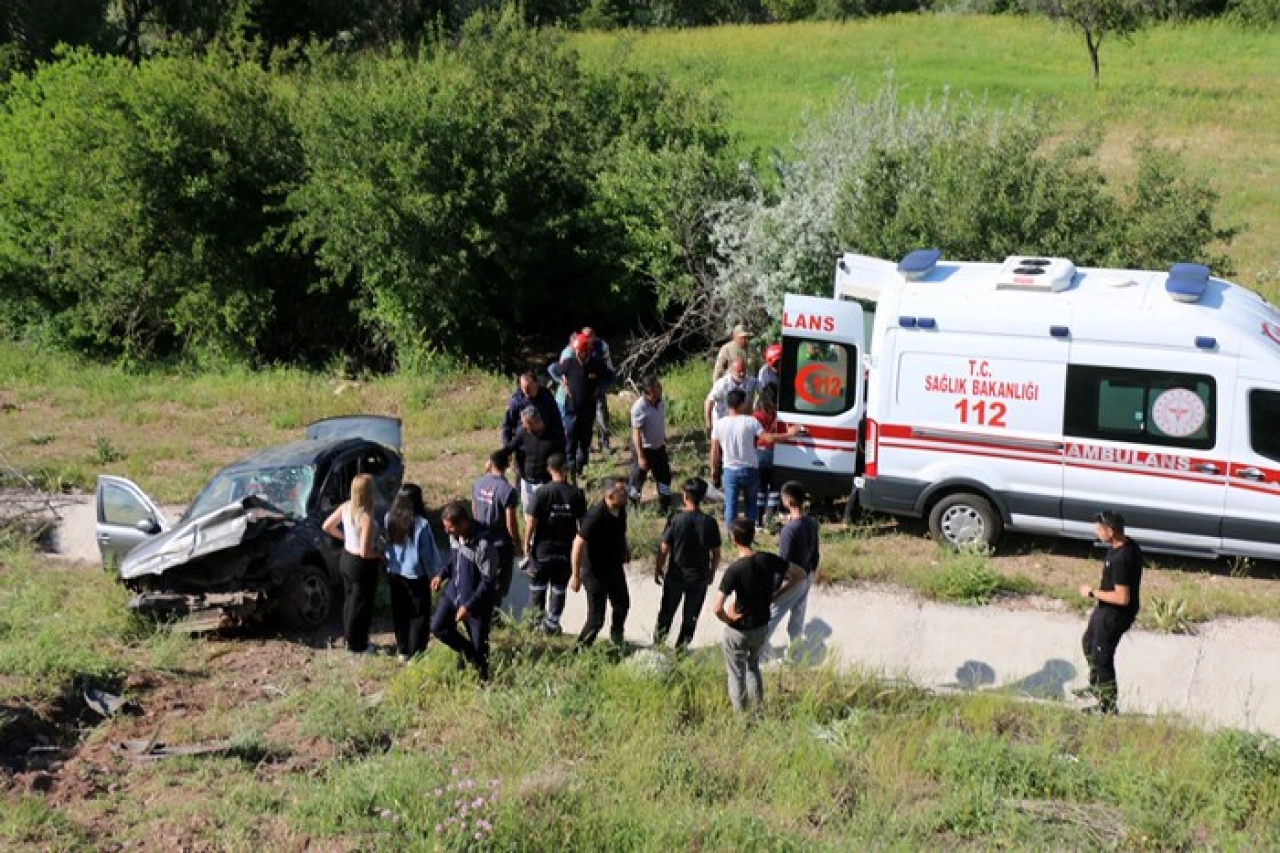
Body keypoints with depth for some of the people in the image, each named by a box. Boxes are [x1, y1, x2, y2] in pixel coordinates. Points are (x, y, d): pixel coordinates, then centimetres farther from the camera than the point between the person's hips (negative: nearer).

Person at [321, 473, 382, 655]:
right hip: (362, 565, -7)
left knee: (349, 600, 24)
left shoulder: (346, 507, -8)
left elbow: (327, 526, 4)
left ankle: (349, 637, 41)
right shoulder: (366, 517, -30)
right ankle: (357, 646, 26)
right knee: (361, 605, 12)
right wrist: (380, 555, -10)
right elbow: (365, 552, -29)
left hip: (346, 558, 7)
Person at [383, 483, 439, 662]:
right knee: (419, 615, 9)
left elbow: (385, 545, 3)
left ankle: (402, 651, 29)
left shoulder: (389, 519, -8)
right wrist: (432, 574, -1)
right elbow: (429, 554, -15)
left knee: (400, 613, 19)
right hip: (416, 575, -5)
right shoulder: (421, 524, -23)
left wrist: (390, 565, 16)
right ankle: (415, 654, 10)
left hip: (394, 573, 5)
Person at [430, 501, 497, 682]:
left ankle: (483, 680, 25)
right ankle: (467, 651, 23)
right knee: (438, 628, 1)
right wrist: (441, 574, -2)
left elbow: (488, 581, -24)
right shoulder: (455, 535, -5)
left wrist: (468, 606, -25)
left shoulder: (483, 544, -29)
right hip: (454, 592, 7)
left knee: (479, 648, 4)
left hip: (477, 601, -7)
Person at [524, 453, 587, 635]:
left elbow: (531, 520, -14)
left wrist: (527, 542, -1)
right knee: (559, 589, 14)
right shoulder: (576, 494, -7)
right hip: (566, 550, 2)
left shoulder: (542, 492, -15)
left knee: (537, 586, 17)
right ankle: (552, 624, 19)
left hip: (543, 549, -2)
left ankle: (538, 619, 22)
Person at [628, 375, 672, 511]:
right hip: (643, 449, -7)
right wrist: (640, 457, -23)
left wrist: (665, 444, 18)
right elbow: (636, 433, -23)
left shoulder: (660, 403, -2)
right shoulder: (639, 407, -24)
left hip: (658, 448, 7)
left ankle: (666, 507, 27)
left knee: (664, 477, 13)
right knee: (637, 479, 8)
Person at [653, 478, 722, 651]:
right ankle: (681, 648, 27)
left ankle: (657, 643, 32)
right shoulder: (710, 523, -12)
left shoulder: (676, 519, -18)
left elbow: (664, 549, -13)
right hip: (699, 578, 1)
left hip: (675, 576, -1)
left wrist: (658, 569, 3)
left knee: (667, 611, 19)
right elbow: (716, 554, -5)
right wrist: (711, 573, 12)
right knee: (691, 616, 17)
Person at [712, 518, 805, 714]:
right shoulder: (768, 559, -12)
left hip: (738, 630, -5)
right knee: (753, 666, 28)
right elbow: (799, 574, 1)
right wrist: (775, 595, 3)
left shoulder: (734, 570, -26)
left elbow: (717, 609, -32)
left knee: (736, 674, 14)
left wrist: (728, 619, -11)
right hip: (762, 626, 5)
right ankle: (758, 711, 35)